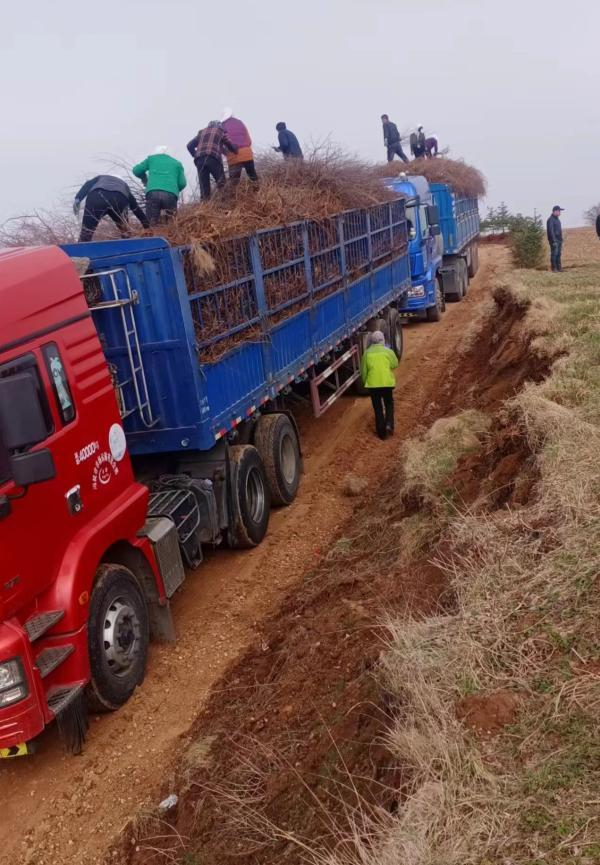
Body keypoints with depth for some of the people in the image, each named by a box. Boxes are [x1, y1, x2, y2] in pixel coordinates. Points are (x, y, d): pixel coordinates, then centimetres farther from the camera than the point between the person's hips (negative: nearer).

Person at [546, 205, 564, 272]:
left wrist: (561, 239, 19)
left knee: (558, 254, 10)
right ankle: (554, 269, -5)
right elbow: (551, 231, -18)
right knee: (554, 254, -7)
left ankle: (559, 268, 14)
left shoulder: (557, 219, 18)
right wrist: (554, 241, -22)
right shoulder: (551, 219, -12)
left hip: (559, 240, 9)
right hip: (554, 241, -9)